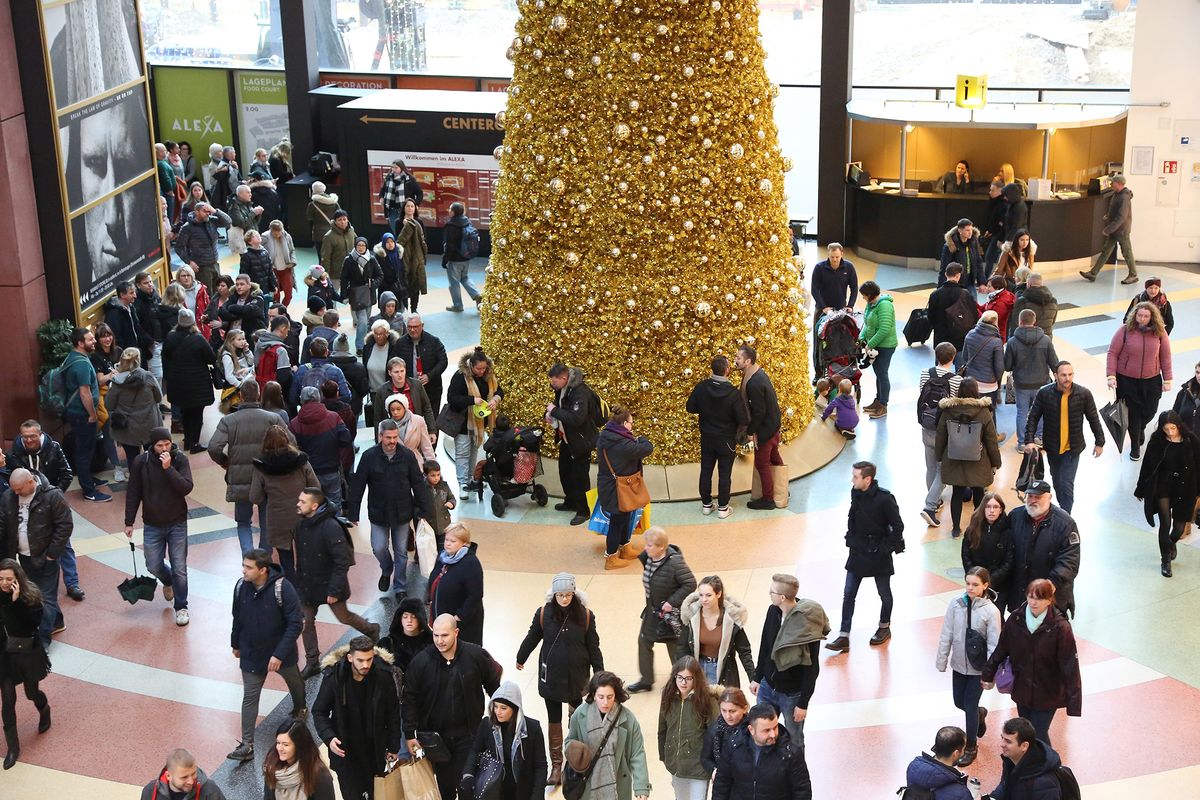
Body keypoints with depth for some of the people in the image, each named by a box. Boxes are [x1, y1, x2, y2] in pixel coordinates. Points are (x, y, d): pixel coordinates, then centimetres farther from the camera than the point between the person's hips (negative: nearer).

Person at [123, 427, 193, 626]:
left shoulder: (180, 460, -12)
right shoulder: (141, 462, -9)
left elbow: (187, 488, -22)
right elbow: (133, 494, -1)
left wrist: (168, 468, -29)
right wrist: (129, 522, 0)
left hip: (177, 524, -1)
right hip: (152, 525, 1)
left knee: (179, 569, 3)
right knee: (154, 567, 9)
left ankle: (181, 607, 20)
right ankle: (167, 581, 44)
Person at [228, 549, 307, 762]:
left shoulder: (282, 589, -28)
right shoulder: (241, 587, -14)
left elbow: (295, 624, -25)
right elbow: (238, 618, 4)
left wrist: (279, 654, -28)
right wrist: (236, 644, 14)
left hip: (282, 653, -2)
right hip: (251, 654, 2)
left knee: (294, 682, 25)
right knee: (249, 697, 2)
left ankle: (300, 708, 56)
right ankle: (247, 746, 7)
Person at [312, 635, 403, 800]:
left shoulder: (383, 675, -15)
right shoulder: (334, 677, -19)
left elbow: (393, 713, -2)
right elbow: (319, 712, -5)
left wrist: (394, 746, 3)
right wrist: (329, 737, -21)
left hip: (375, 748, 1)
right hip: (344, 748, -1)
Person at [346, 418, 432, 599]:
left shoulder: (407, 455, -9)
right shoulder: (369, 456, -12)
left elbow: (418, 484, -3)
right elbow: (357, 486, -7)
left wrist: (425, 509, -4)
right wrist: (352, 514, -7)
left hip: (402, 513, 0)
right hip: (378, 513, 0)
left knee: (401, 551, 10)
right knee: (379, 548, 2)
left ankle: (400, 587, 25)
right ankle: (386, 571, 35)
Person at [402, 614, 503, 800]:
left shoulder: (476, 655, -11)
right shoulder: (421, 661, -11)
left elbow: (495, 685, 5)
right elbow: (409, 699, -3)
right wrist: (410, 734, -3)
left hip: (468, 733, -1)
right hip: (435, 735, 1)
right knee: (444, 784, 12)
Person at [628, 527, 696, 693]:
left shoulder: (675, 563, -29)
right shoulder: (648, 557, -6)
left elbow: (690, 584, -26)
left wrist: (672, 602, -26)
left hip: (670, 611, -8)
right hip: (653, 609, 8)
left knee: (674, 645, 9)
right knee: (644, 641, 14)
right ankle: (646, 680, 29)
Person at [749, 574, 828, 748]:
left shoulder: (808, 626, -26)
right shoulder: (773, 611, -8)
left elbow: (811, 669, -18)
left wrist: (803, 703, -15)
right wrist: (757, 677, 12)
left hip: (792, 694, -5)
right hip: (767, 687, 6)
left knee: (794, 740, 13)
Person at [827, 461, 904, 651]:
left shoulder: (884, 498, -21)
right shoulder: (855, 493, -2)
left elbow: (898, 526, -15)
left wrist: (886, 549, -14)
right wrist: (850, 539, 8)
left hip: (878, 554, -5)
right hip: (858, 551, 6)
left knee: (884, 593, 13)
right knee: (848, 594, 2)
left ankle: (884, 627, 36)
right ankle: (843, 637, 5)